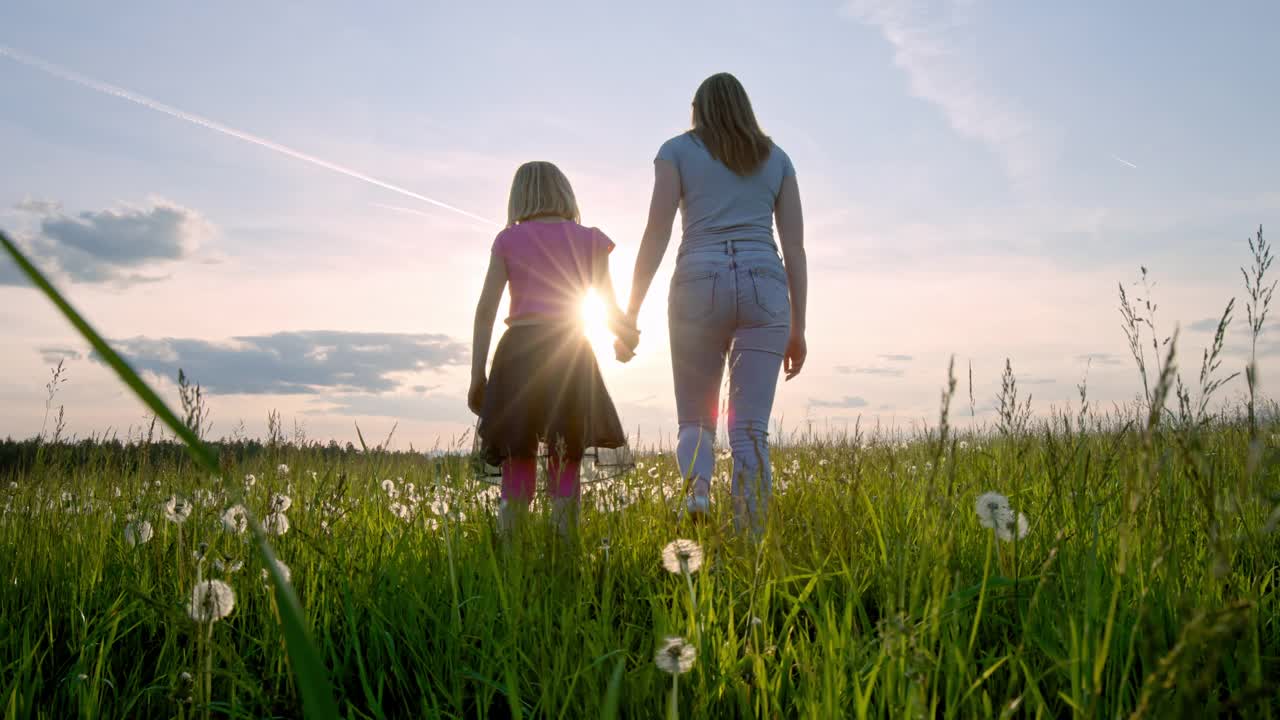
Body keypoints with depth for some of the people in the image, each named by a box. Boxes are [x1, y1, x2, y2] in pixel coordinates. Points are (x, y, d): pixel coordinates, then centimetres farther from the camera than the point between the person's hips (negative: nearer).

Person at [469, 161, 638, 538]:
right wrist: (629, 336, 30)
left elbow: (485, 310, 2)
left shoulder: (507, 240, 11)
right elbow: (612, 312, 9)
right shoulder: (589, 240, 10)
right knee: (565, 464, 5)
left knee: (518, 464, 7)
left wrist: (477, 375, 2)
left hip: (518, 349, 1)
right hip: (571, 353, 0)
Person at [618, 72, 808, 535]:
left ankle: (696, 487, -21)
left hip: (699, 283, -1)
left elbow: (657, 232, 1)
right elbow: (795, 247, 13)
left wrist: (630, 314, 0)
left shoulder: (677, 150, 13)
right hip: (764, 286, 2)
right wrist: (798, 328, 14)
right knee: (750, 429, 0)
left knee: (695, 422, 10)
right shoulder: (776, 157, 20)